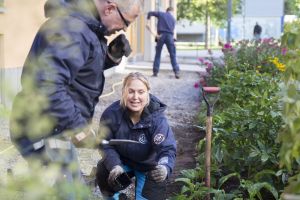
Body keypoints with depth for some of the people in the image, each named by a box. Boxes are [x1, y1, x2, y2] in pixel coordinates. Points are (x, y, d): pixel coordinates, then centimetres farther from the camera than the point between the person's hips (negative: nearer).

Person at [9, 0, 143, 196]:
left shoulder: (85, 26, 9)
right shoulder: (71, 29, -24)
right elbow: (46, 85, -34)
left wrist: (111, 56, 2)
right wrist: (77, 126, -26)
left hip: (55, 128, 10)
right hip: (43, 133, -10)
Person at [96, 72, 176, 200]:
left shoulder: (157, 118, -29)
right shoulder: (111, 113, -24)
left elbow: (167, 149, -37)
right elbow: (106, 145, -18)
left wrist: (165, 167, -61)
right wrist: (114, 166, -38)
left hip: (148, 165, -1)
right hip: (122, 161, 2)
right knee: (103, 171, -23)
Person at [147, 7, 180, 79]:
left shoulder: (161, 14, 14)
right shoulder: (173, 19, 18)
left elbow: (150, 13, 9)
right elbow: (172, 29, 10)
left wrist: (148, 22, 7)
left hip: (161, 35, 0)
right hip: (170, 36, 0)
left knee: (158, 54, 9)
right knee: (173, 55, 2)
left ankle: (155, 72, 6)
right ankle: (176, 72, -7)